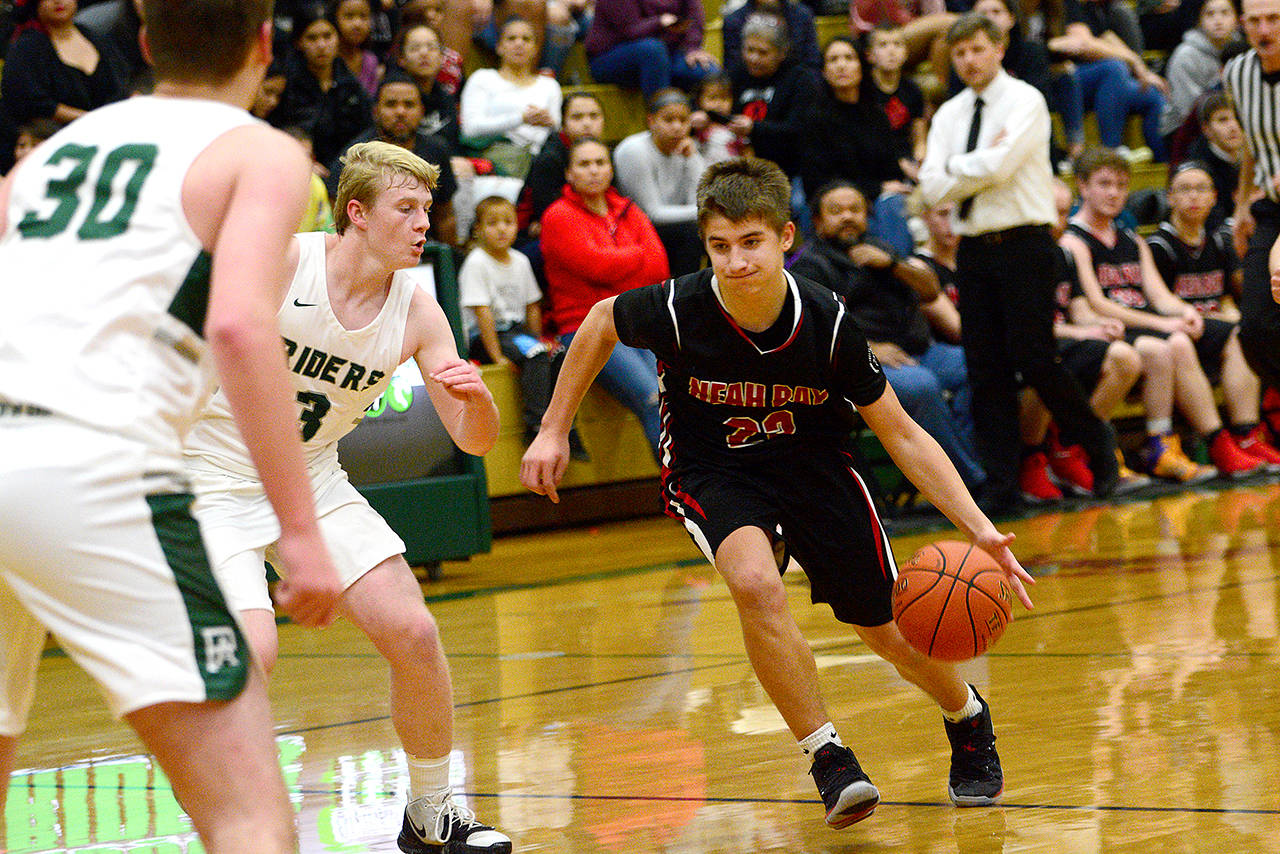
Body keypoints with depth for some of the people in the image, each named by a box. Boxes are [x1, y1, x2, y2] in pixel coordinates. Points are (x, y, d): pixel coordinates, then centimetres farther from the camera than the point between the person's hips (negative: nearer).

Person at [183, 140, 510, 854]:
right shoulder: (278, 261, -20)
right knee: (251, 653, -25)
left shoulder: (417, 312, -5)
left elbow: (475, 440, -4)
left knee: (413, 634, -4)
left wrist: (476, 396, -24)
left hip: (315, 482, 5)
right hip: (217, 482, -5)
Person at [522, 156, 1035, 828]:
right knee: (755, 582, -33)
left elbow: (901, 434, -14)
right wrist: (554, 430, 2)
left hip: (813, 465, 1)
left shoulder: (826, 321, -24)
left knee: (890, 633, 6)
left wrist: (980, 531, -22)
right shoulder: (678, 310, -26)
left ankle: (968, 719, 41)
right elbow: (601, 322, -2)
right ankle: (827, 757, -18)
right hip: (712, 472, -1)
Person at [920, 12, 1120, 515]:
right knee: (986, 373, 2)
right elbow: (933, 188, 1)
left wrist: (957, 165, -3)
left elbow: (999, 166, -18)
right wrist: (980, 164, -9)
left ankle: (1097, 441, 15)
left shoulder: (1025, 102, -4)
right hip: (973, 248, 5)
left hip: (1023, 245, -5)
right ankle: (1001, 486, 6)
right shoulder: (948, 116, 12)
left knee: (1035, 361, -9)